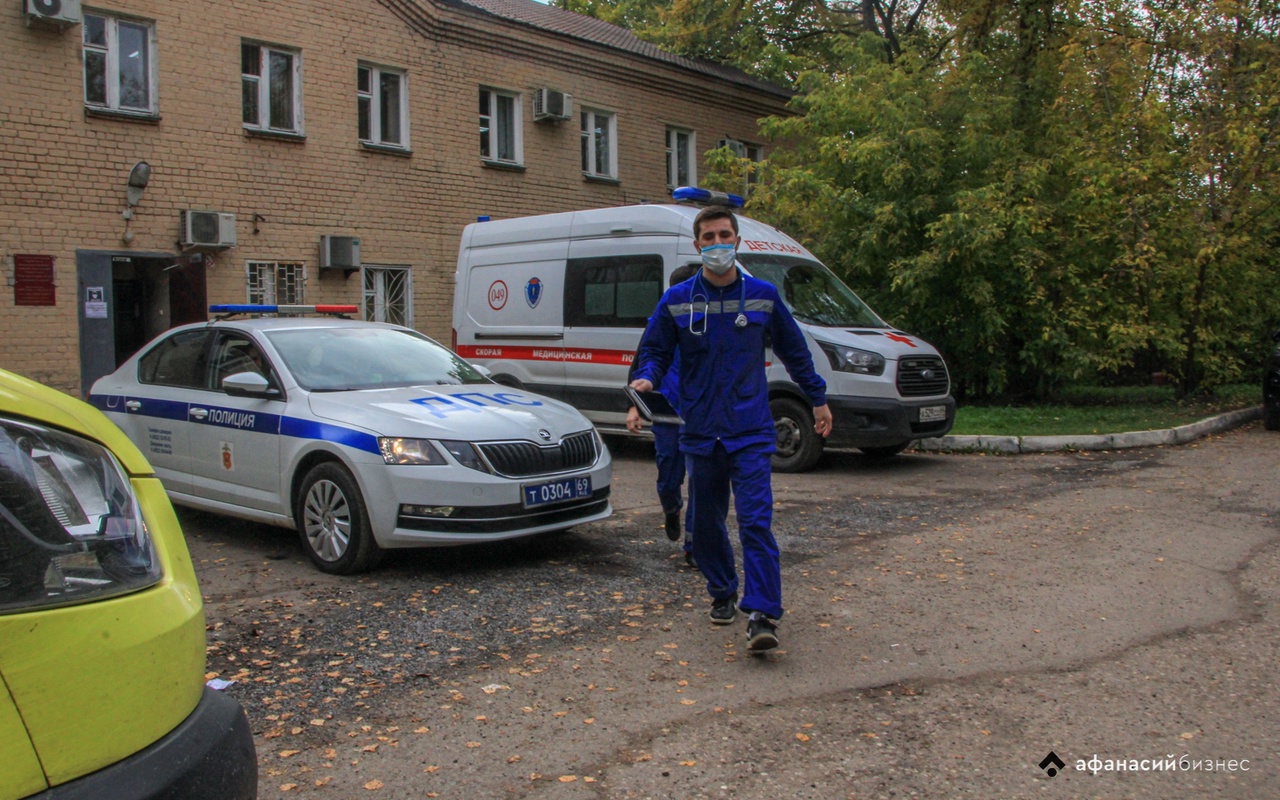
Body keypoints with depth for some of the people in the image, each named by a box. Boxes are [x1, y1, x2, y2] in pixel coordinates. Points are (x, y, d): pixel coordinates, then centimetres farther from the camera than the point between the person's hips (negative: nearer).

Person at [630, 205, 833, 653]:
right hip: (700, 432, 2)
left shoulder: (763, 296, 5)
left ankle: (762, 616, -14)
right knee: (707, 522, 10)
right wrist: (646, 378, -13)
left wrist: (818, 398, 21)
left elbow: (794, 351, 16)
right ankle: (722, 593, 31)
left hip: (751, 431, -2)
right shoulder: (676, 301, 4)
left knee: (755, 520, -12)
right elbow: (655, 351, 9)